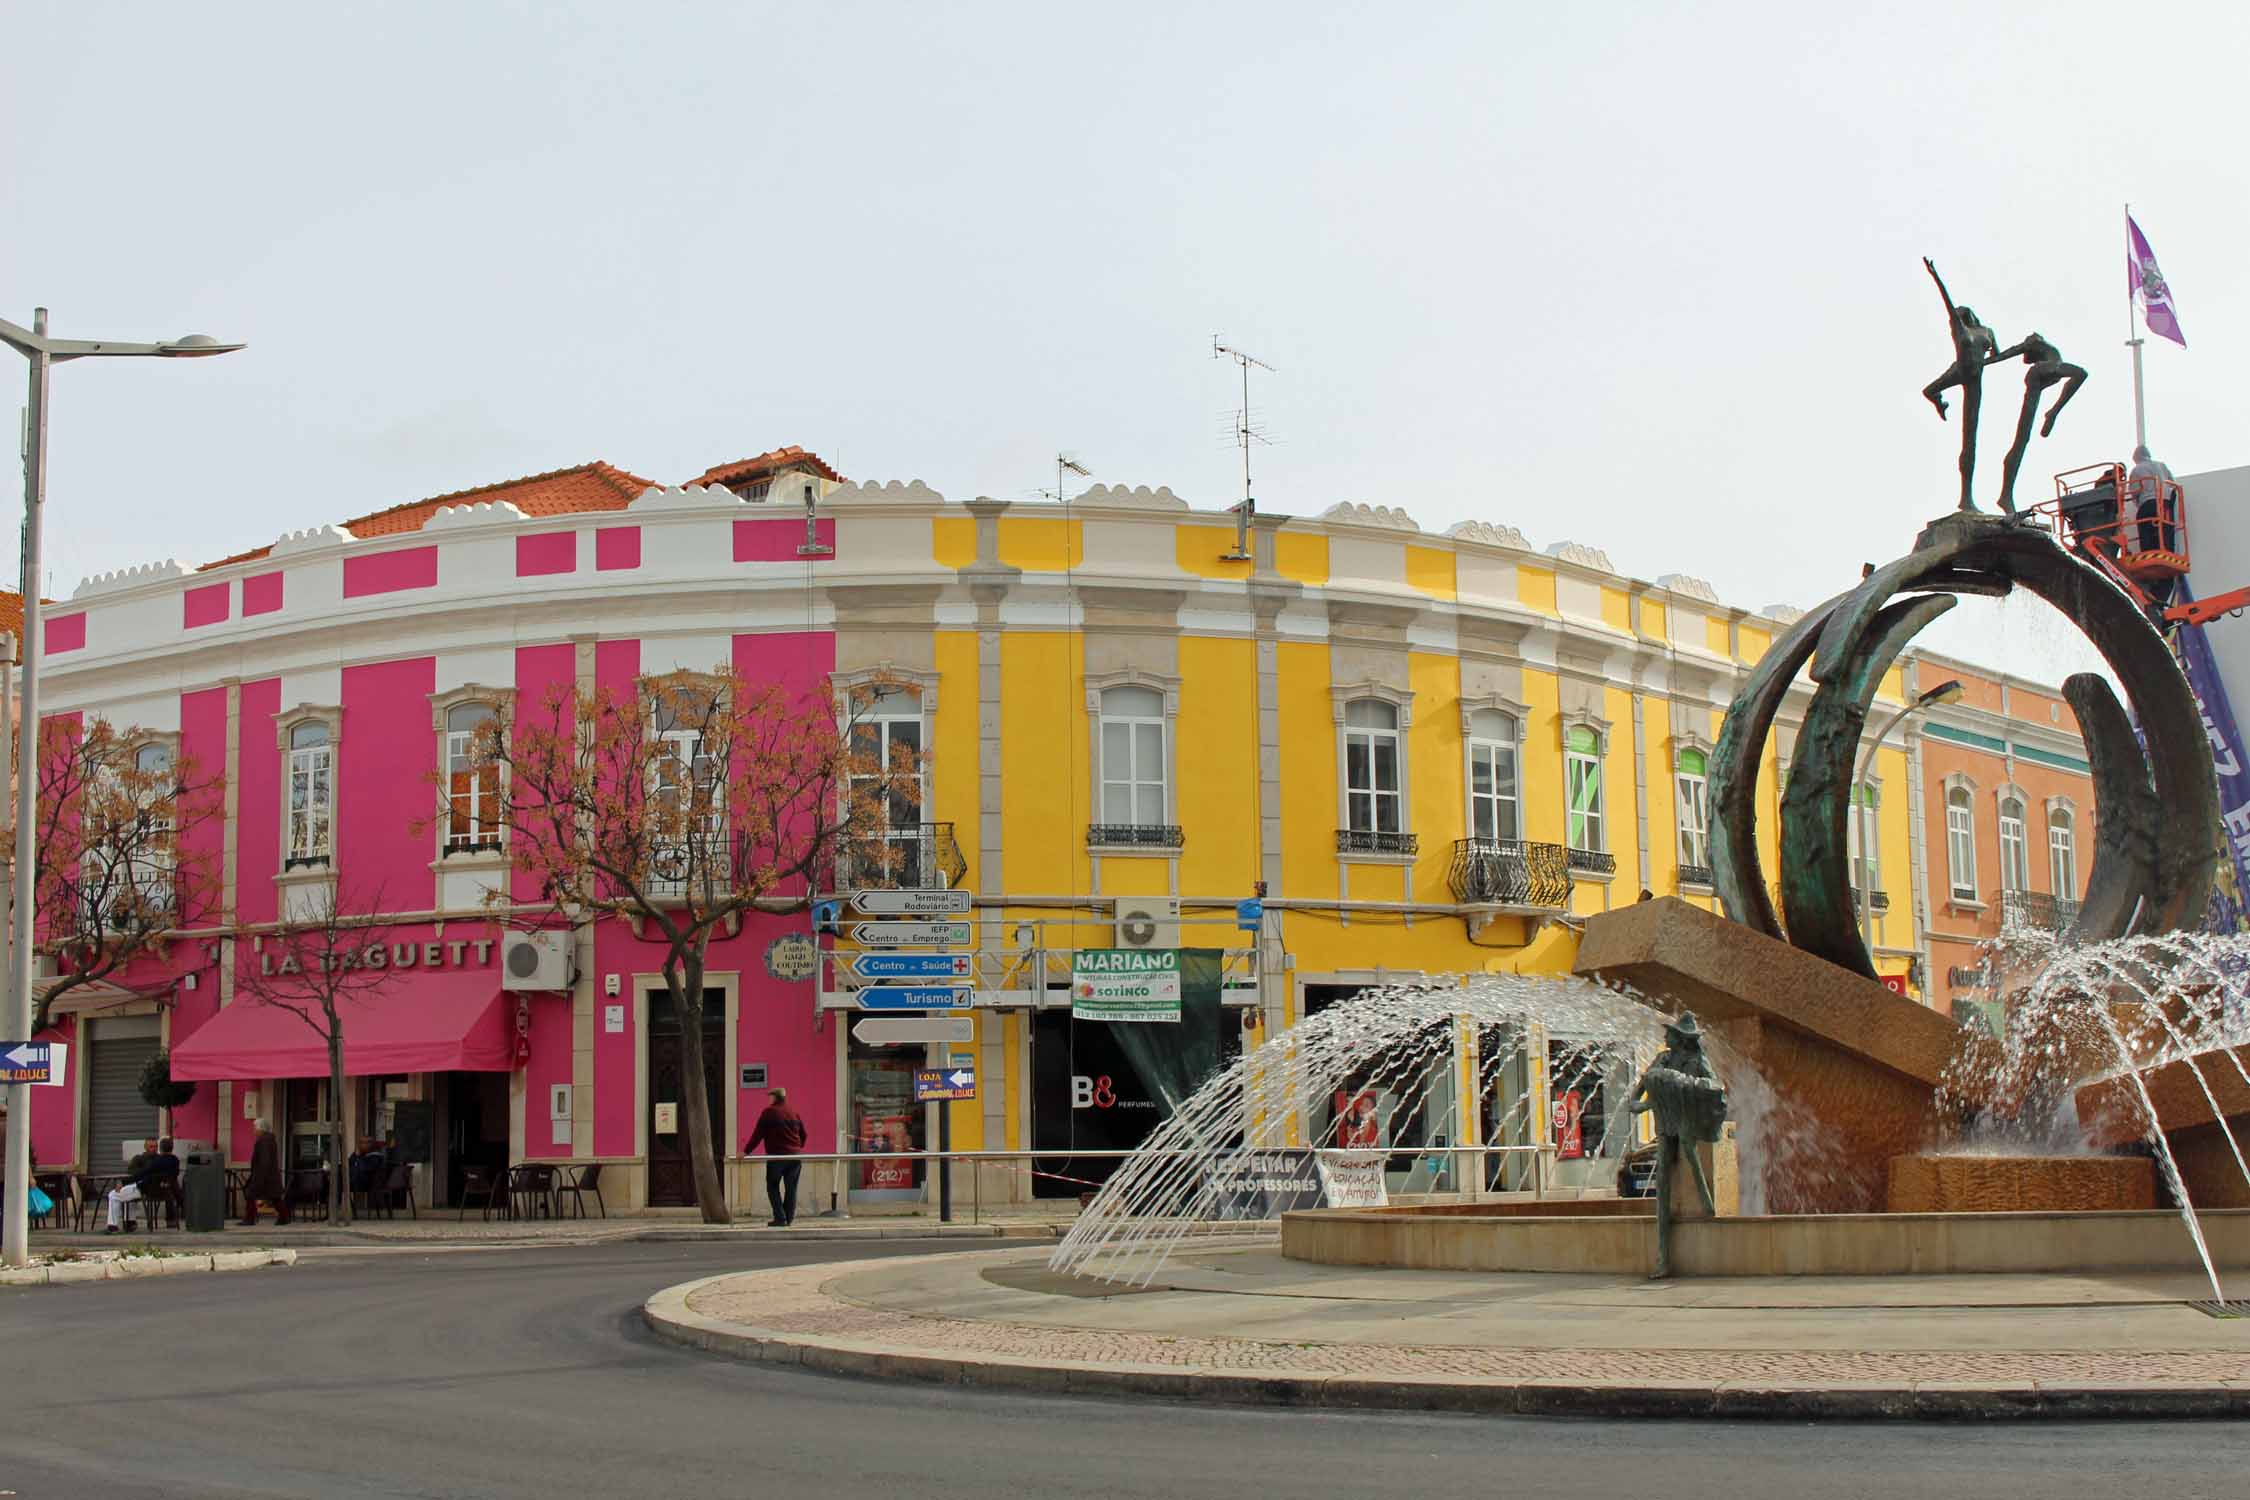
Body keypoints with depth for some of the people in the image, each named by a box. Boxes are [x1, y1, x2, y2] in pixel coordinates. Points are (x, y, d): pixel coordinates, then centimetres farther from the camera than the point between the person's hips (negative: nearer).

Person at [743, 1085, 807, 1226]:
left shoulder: (769, 1112, -4)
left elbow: (757, 1134, -6)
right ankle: (789, 1218, 7)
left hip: (777, 1156, -5)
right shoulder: (795, 1114, 11)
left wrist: (746, 1151, -2)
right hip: (795, 1156, 5)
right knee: (791, 1188, 9)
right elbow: (803, 1134, 18)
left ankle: (780, 1218, -5)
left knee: (773, 1187, 5)